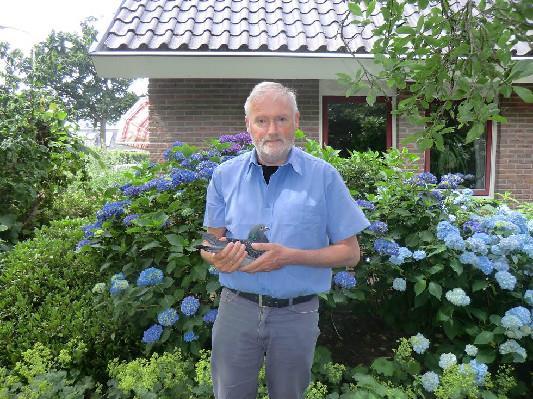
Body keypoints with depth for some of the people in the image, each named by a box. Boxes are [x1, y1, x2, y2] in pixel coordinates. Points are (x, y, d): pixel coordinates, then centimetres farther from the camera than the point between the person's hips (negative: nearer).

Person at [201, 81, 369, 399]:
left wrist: (290, 256, -19)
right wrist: (219, 258, -17)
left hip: (297, 314, -1)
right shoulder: (225, 175, 0)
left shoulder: (323, 176, -7)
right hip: (237, 308, 2)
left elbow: (350, 253, -5)